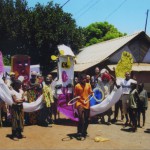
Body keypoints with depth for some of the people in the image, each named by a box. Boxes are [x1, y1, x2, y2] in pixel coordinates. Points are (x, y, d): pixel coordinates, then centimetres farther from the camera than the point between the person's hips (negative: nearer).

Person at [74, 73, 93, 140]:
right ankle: (79, 133, -9)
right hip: (80, 103, -5)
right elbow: (75, 95, 2)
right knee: (81, 118, -19)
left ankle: (84, 132, 30)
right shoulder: (77, 86, -4)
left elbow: (90, 93, 16)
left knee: (86, 119, 11)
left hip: (87, 104, 5)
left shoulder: (88, 85, 8)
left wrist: (91, 93, -5)